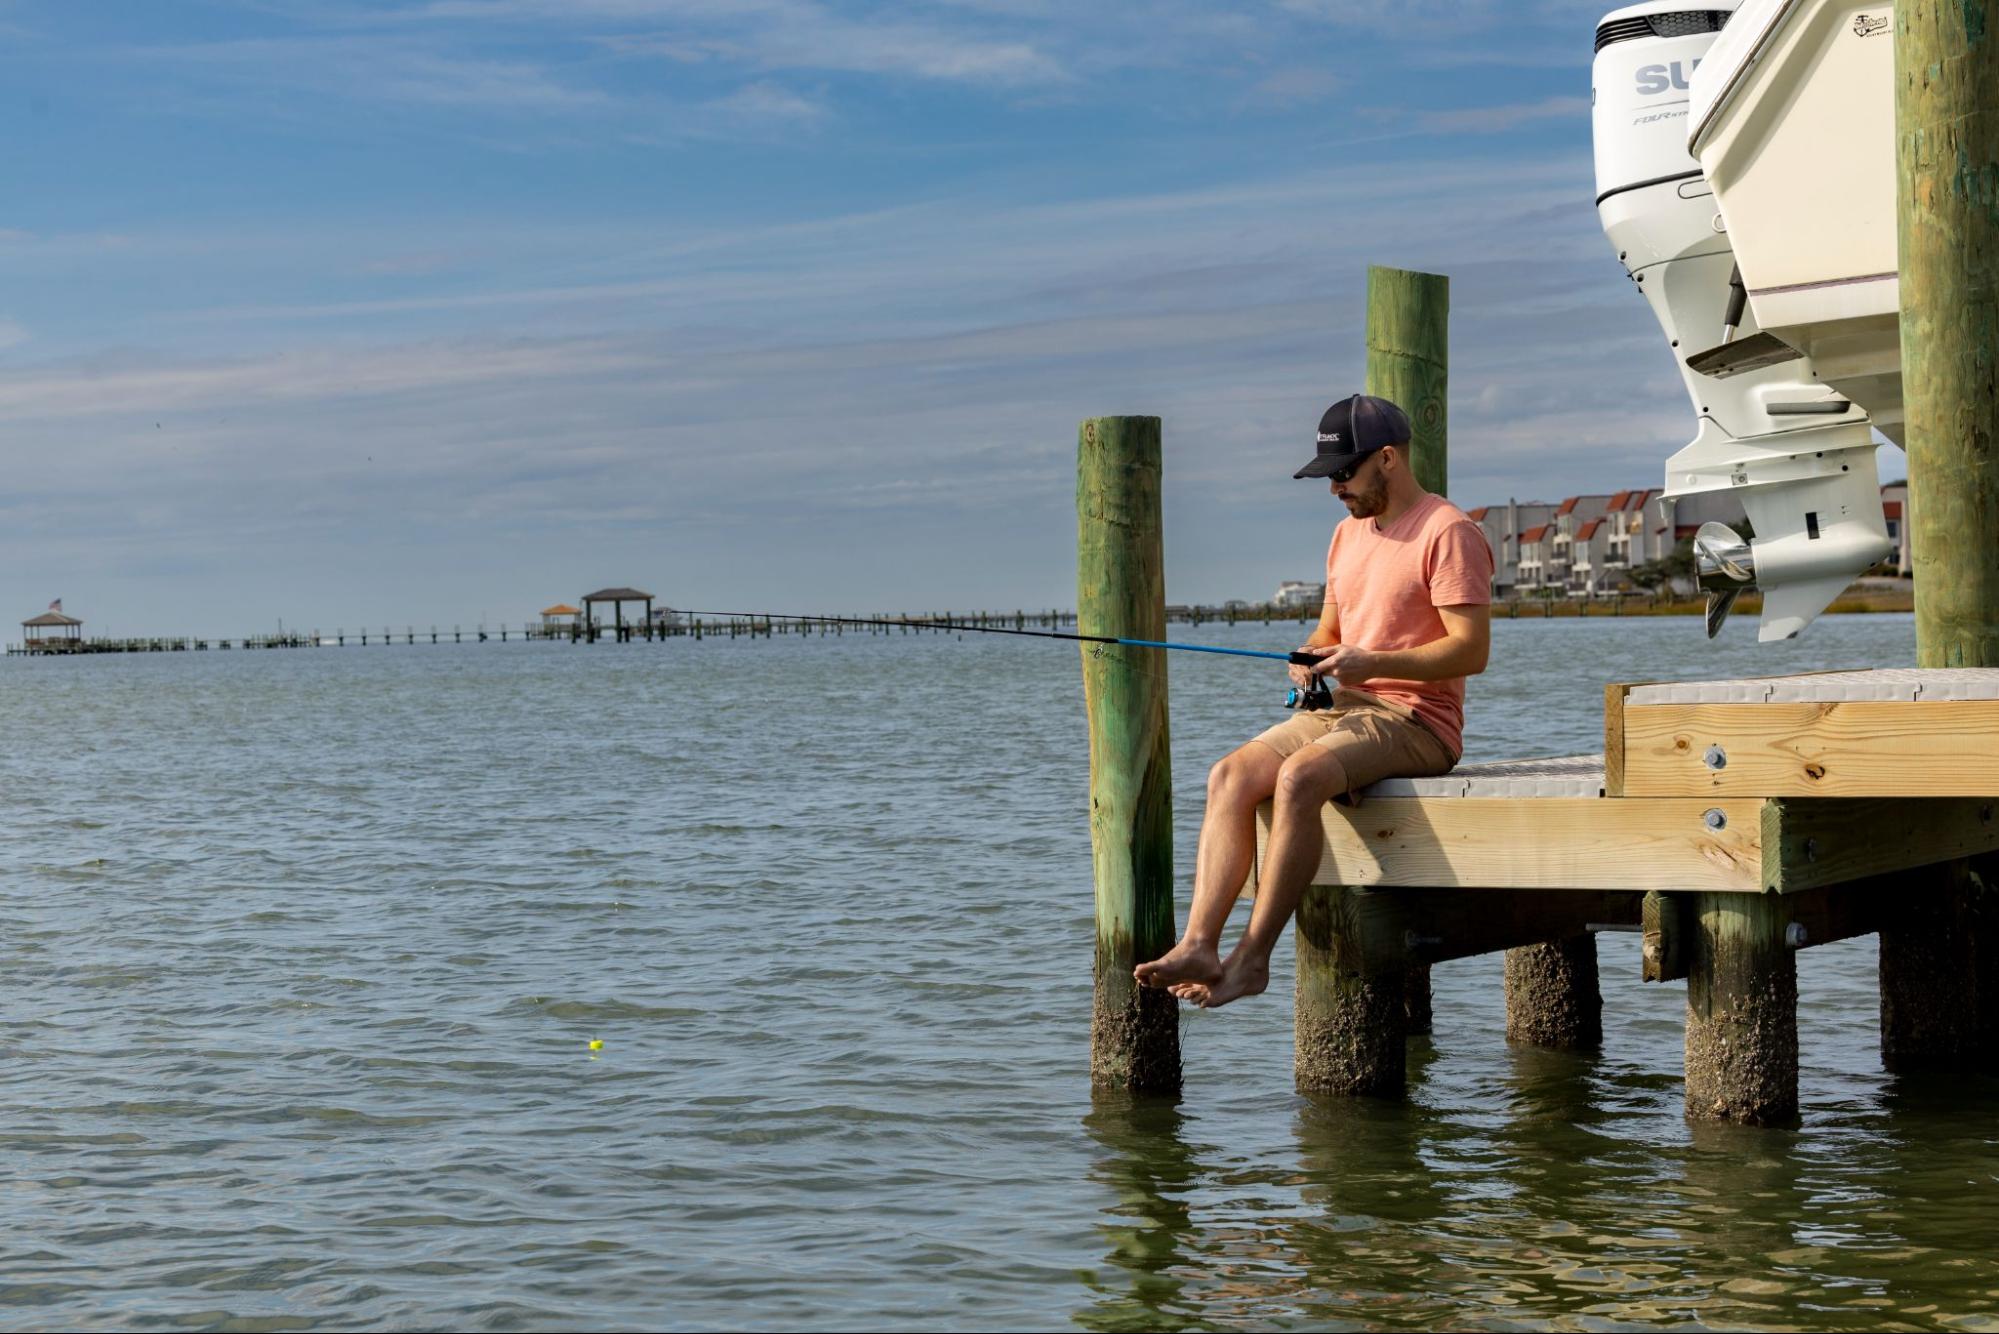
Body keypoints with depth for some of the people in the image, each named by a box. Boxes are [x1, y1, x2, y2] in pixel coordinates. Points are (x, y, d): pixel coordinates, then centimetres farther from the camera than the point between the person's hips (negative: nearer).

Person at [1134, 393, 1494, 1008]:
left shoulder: (1449, 532, -8)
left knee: (1300, 776, -33)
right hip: (1341, 708, 8)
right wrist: (1311, 658, 1)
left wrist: (1372, 664, -24)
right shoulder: (1349, 532, 20)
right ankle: (1198, 946, -27)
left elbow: (1472, 649, -15)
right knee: (1231, 775, -17)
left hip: (1417, 720, -8)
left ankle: (1252, 958, -30)